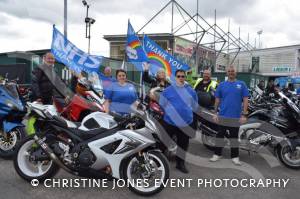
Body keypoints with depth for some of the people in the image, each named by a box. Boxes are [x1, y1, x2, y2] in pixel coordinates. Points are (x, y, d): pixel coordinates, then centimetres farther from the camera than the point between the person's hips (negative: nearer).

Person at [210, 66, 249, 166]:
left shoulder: (241, 84, 2)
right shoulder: (222, 85, 5)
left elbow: (245, 100, 0)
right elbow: (217, 100, 7)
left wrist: (244, 114, -7)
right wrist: (215, 113, 3)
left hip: (235, 116, -1)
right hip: (222, 115, 1)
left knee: (234, 136, 10)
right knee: (220, 135, 8)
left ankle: (235, 156, 20)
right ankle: (217, 154, 20)